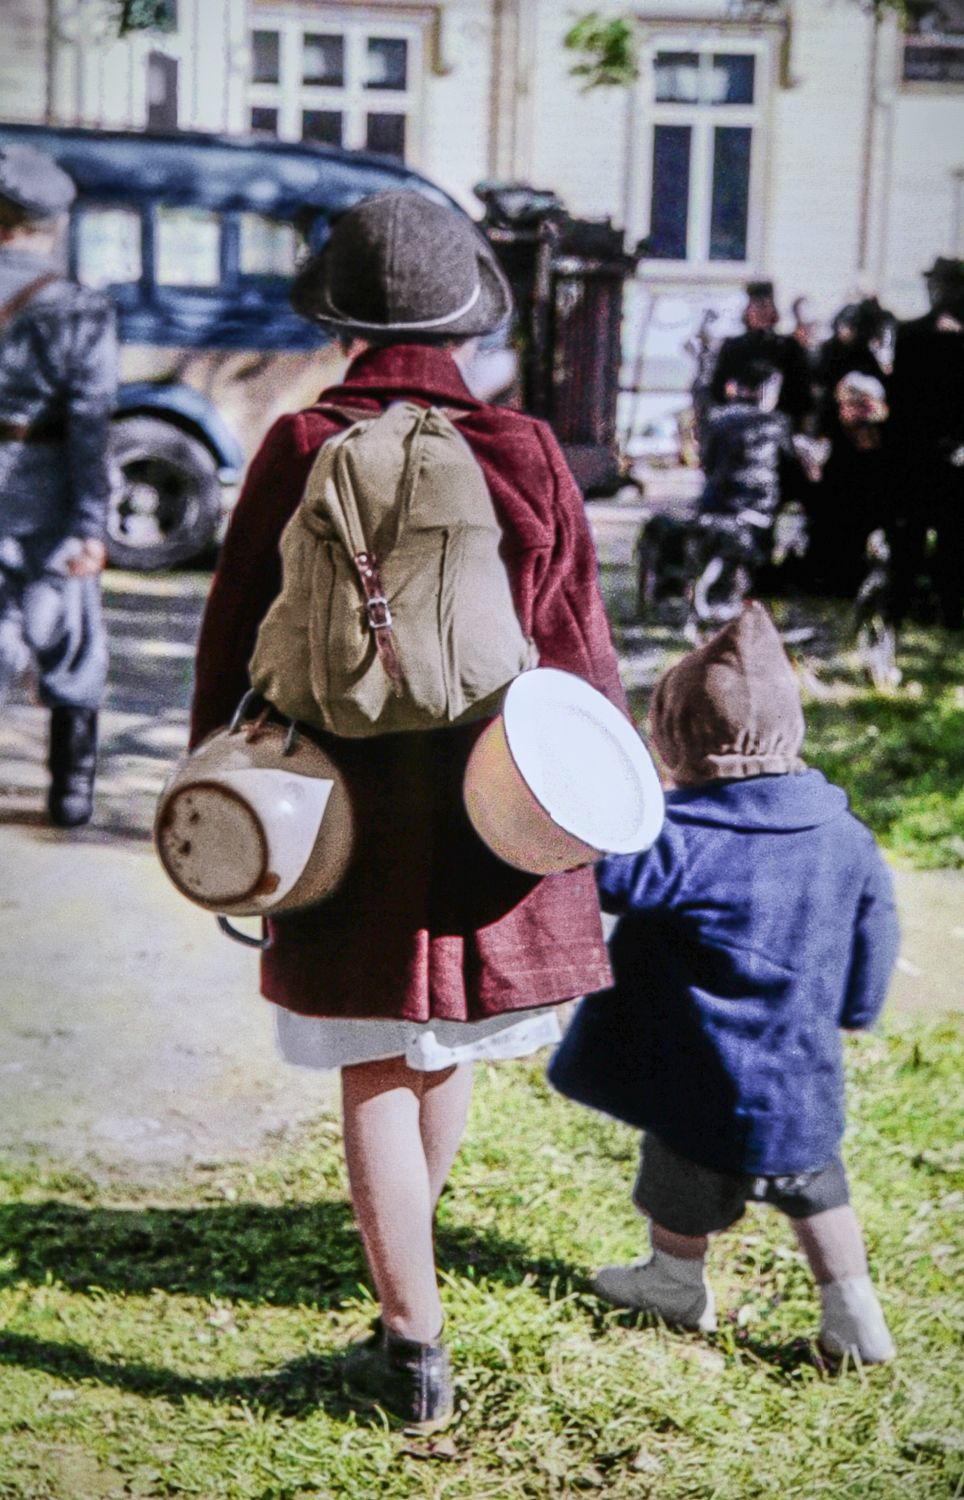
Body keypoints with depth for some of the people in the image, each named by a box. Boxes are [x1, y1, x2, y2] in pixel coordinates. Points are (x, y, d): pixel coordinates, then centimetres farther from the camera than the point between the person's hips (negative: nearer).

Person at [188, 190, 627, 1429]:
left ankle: (415, 1347, 10)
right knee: (448, 1048, 20)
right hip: (494, 800, 2)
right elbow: (578, 642, 0)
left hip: (347, 802, -2)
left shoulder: (298, 451, -5)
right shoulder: (523, 452, -4)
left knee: (376, 1072, 6)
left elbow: (233, 638, -1)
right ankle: (404, 1277, 41)